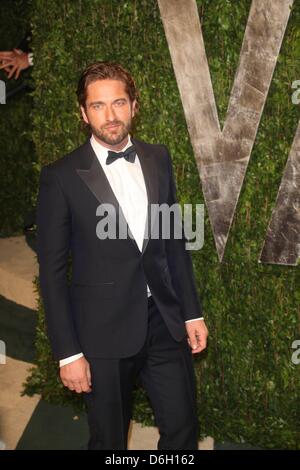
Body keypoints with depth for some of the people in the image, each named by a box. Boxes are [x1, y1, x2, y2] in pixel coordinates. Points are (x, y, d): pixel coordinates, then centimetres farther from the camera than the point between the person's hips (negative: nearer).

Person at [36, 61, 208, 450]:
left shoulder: (158, 159, 4)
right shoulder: (62, 176, -10)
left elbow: (174, 240, 11)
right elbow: (52, 270, -8)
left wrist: (192, 312, 10)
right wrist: (67, 352, -10)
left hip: (165, 324, 4)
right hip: (104, 333, -3)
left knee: (182, 432, 14)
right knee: (109, 441, 13)